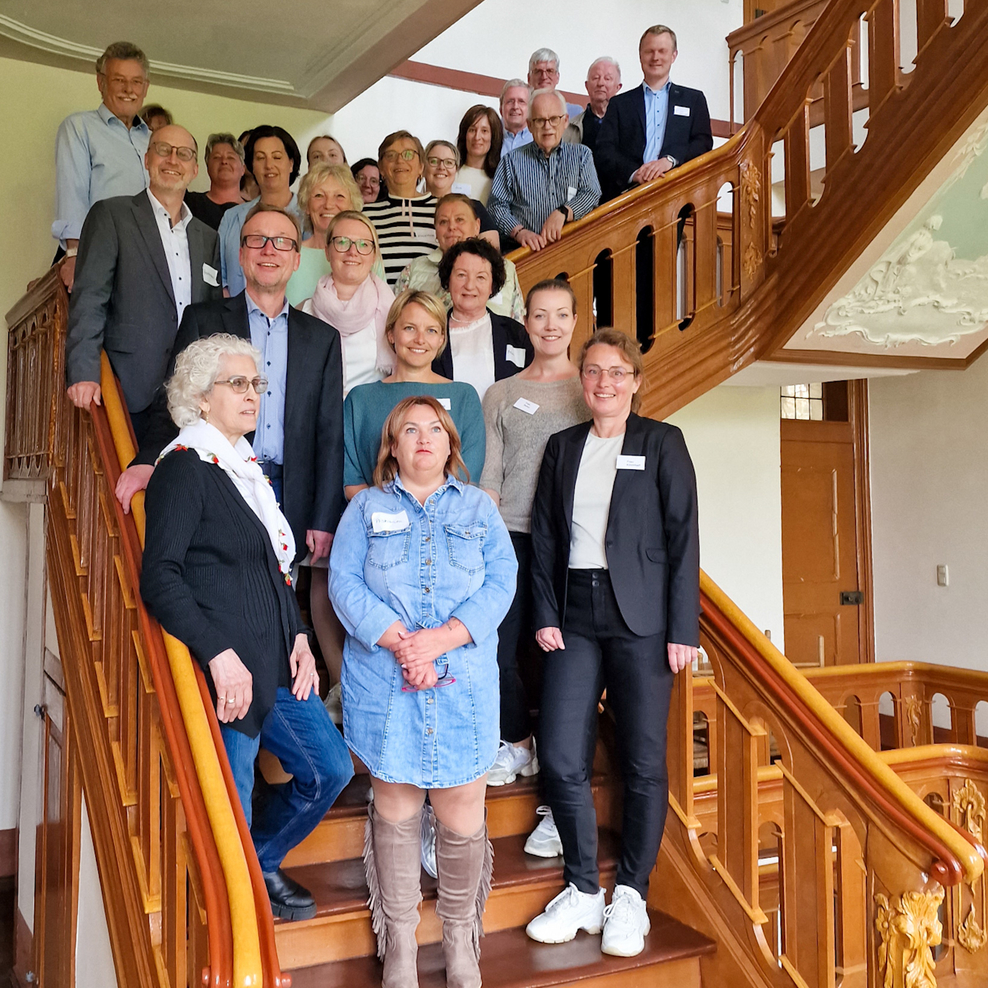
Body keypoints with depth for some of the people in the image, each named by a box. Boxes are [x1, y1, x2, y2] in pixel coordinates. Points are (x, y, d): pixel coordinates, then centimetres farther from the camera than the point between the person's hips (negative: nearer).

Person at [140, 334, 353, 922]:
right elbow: (160, 577, -19)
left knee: (331, 768, 13)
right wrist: (221, 656, -23)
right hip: (226, 672, -8)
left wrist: (298, 635, 9)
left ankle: (264, 862, 35)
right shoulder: (185, 467, -10)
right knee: (232, 808, 3)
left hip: (275, 664, 9)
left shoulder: (250, 466, 15)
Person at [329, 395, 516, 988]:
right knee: (395, 811, 7)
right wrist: (398, 642, -16)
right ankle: (399, 939, 24)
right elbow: (345, 583, -2)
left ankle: (460, 936, 23)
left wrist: (442, 638, -14)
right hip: (384, 682, 0)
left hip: (464, 682, 1)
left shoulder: (479, 508, 12)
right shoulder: (367, 508, 10)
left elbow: (500, 583, 0)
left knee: (462, 815, 2)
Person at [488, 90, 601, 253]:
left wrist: (562, 212, -14)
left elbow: (592, 194, 4)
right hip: (521, 252, -2)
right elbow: (497, 205, 6)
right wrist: (519, 232, -12)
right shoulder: (512, 161, 15)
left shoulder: (581, 155, 18)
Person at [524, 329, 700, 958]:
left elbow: (684, 538, -2)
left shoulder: (661, 443, 3)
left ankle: (631, 896, 20)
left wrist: (683, 628, -8)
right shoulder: (563, 447, 14)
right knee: (561, 758, -1)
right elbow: (545, 537, 11)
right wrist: (546, 615, 1)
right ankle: (583, 892, 17)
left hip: (641, 617, -3)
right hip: (575, 617, 3)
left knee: (644, 761, 4)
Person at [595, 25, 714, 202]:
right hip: (629, 194, 0)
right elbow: (604, 150, 7)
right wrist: (633, 172, -12)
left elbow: (704, 142, 9)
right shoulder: (619, 103, 20)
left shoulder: (694, 99, 22)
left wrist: (670, 160, -10)